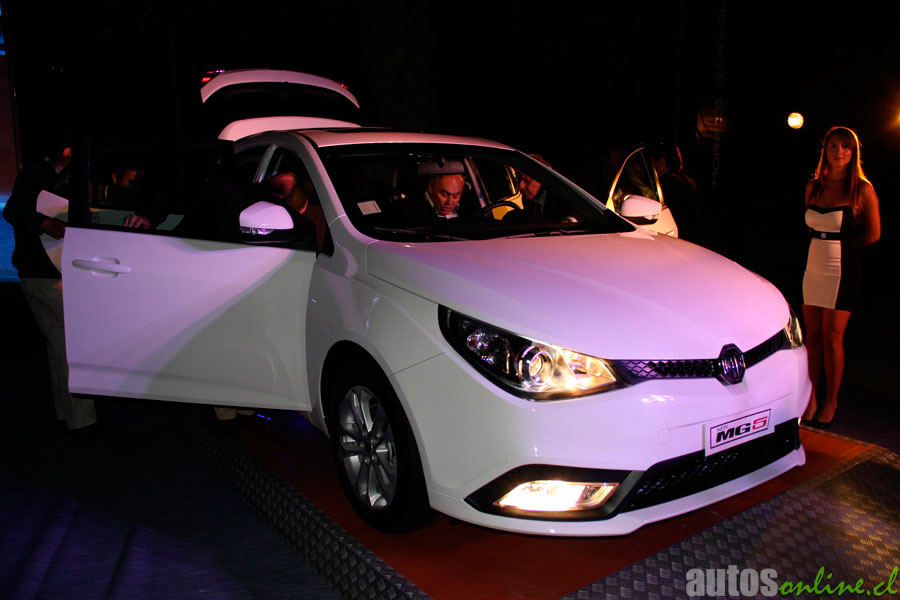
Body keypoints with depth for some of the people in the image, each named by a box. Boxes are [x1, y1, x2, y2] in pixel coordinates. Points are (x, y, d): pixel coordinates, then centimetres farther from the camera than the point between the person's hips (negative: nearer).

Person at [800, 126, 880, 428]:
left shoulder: (862, 189, -4)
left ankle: (831, 402, 13)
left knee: (831, 337, -1)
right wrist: (822, 247, 9)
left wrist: (843, 247, 8)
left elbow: (873, 234, 1)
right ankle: (812, 397, 16)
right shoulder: (814, 185, 8)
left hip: (842, 268, -4)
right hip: (813, 266, 4)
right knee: (812, 336, 6)